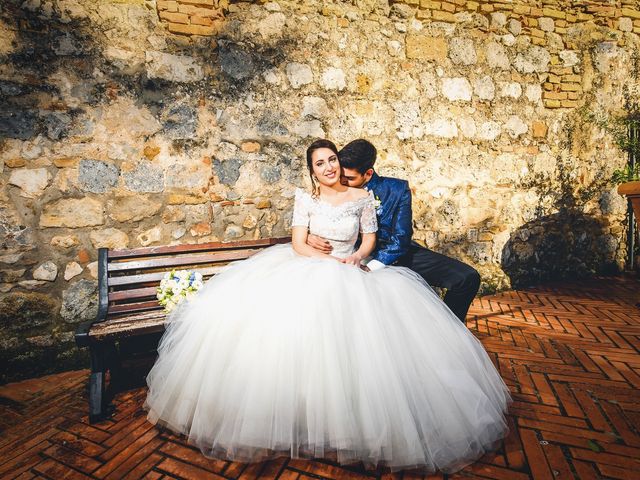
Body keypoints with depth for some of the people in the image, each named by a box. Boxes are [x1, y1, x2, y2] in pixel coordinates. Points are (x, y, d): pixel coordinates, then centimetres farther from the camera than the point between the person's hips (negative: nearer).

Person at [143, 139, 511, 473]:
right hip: (307, 269, 1)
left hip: (350, 272, 0)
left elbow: (370, 239, 8)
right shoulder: (306, 199, 3)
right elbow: (298, 244, -4)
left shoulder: (362, 197, 4)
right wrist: (331, 261, -17)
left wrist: (355, 258, -12)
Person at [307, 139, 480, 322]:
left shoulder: (397, 189, -9)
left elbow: (400, 239, -15)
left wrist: (368, 267, -30)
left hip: (400, 253, 1)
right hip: (362, 257, 0)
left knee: (468, 278, -13)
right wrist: (312, 237, -19)